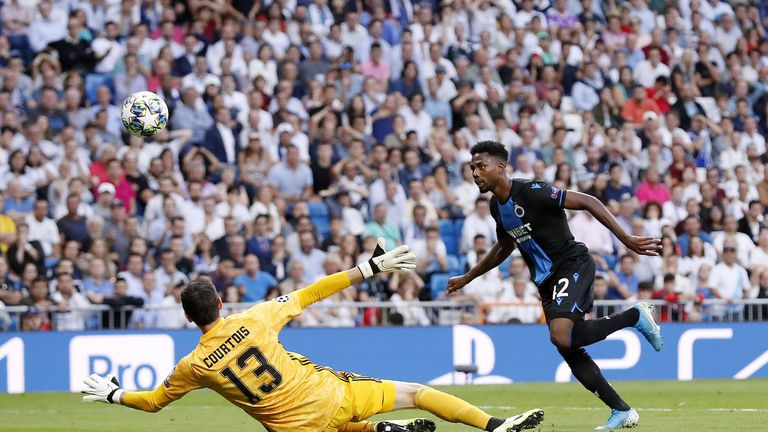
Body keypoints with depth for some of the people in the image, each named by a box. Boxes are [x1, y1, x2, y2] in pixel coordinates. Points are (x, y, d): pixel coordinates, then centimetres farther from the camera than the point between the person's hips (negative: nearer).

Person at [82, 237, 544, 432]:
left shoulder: (194, 366, -6)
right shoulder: (254, 319, -9)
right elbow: (311, 294, -2)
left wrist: (113, 394, 25)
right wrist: (369, 269, 4)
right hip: (330, 395, -2)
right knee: (413, 391, 9)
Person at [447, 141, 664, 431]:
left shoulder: (531, 192, -19)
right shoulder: (497, 206, 8)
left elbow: (587, 202, -20)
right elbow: (503, 249, 28)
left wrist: (626, 240, -25)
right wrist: (467, 278, 30)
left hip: (573, 266, -8)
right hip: (547, 280, 8)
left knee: (562, 336, -28)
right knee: (569, 350, 2)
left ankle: (635, 316, -10)